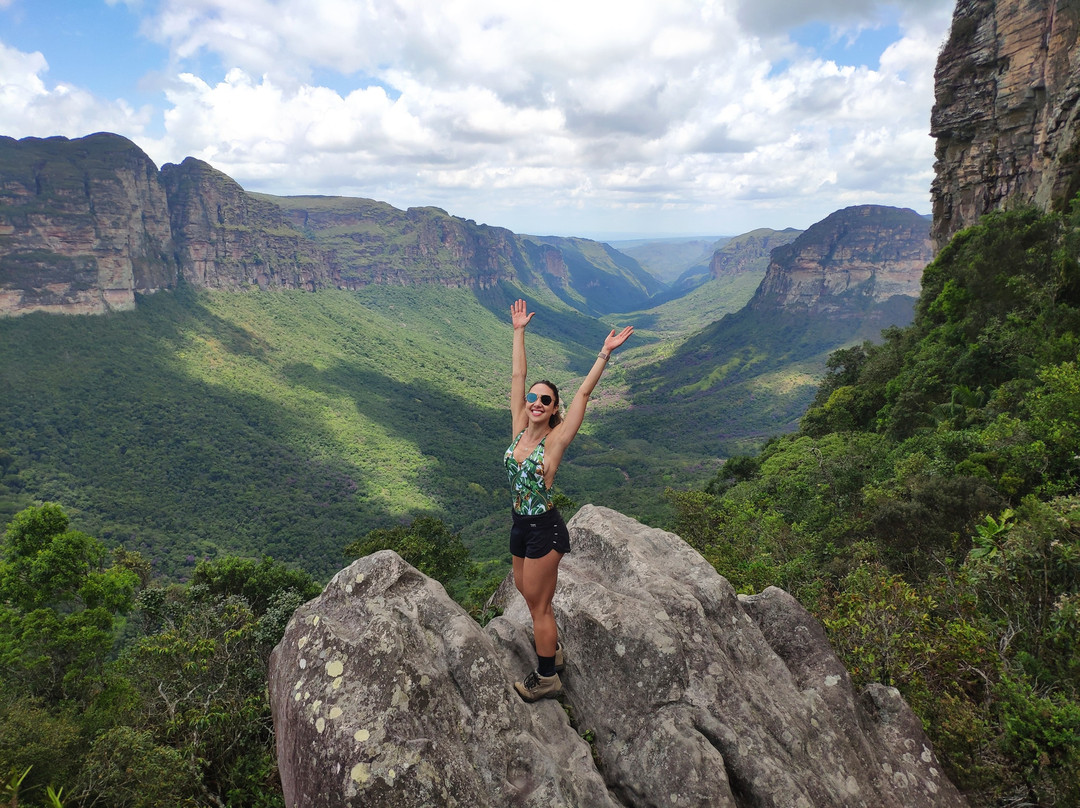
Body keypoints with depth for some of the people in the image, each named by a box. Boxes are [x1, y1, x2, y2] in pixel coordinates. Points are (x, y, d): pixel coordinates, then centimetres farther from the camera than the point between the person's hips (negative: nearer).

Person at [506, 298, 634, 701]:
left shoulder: (554, 440, -15)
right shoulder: (519, 429, -2)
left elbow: (583, 393, -20)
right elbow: (517, 376, 2)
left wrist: (605, 354, -24)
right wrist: (519, 332, 6)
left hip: (544, 529, -7)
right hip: (521, 525, 7)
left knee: (538, 602, 5)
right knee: (526, 590, 22)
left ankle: (547, 677, 23)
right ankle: (552, 648, 46)